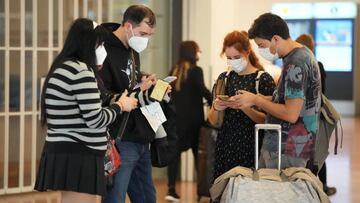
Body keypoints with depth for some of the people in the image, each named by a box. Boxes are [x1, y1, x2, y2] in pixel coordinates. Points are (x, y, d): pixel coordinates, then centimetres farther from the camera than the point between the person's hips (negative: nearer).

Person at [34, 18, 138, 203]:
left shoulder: (63, 67, 16)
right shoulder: (81, 71, -15)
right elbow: (95, 119, -18)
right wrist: (120, 105, -1)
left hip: (65, 154, 11)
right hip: (77, 157, -11)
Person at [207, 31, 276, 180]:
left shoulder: (263, 79, -4)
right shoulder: (224, 78, 10)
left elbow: (267, 120, -8)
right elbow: (212, 121, 12)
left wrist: (243, 106, -21)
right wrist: (216, 108, -9)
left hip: (251, 147, -4)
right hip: (225, 147, 4)